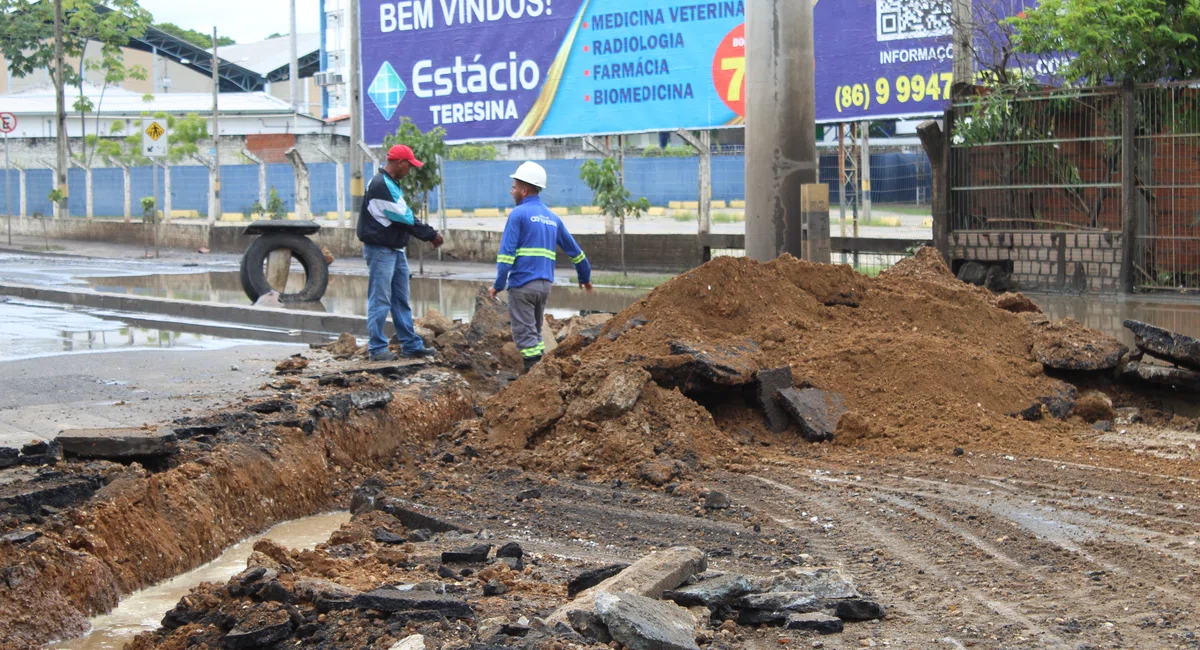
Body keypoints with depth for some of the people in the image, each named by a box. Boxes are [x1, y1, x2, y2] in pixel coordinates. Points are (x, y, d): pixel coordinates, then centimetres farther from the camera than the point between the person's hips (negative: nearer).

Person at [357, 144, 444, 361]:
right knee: (380, 301, -5)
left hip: (395, 250, 10)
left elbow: (405, 217, 16)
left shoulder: (391, 184, 14)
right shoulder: (380, 186, -19)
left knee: (401, 301, 13)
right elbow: (405, 218, -19)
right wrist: (431, 235, -10)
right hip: (380, 251, -10)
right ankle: (377, 348, 1)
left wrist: (429, 235, 4)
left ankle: (411, 345, 19)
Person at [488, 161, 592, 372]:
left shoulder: (518, 214, -5)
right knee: (535, 331, 18)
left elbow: (506, 252, -12)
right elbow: (574, 250, 21)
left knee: (525, 334, -3)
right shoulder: (552, 218, 15)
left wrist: (498, 285, -11)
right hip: (545, 284, 7)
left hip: (522, 284, -7)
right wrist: (585, 277, 33)